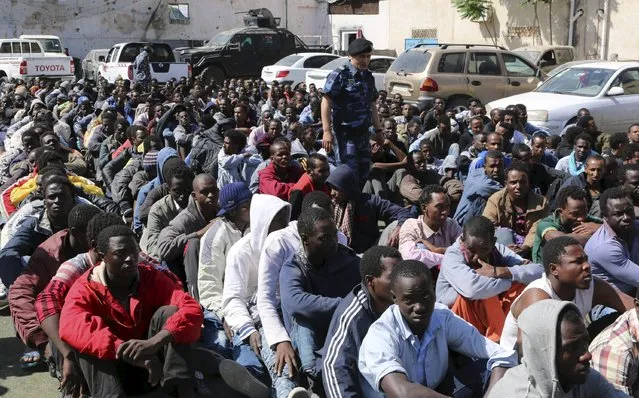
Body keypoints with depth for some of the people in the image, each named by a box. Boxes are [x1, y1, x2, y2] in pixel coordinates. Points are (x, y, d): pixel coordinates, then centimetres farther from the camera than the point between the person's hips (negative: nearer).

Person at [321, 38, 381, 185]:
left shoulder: (368, 77, 14)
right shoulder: (340, 75, -8)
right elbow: (326, 103, -13)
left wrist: (378, 130, 20)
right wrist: (326, 131, -21)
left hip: (363, 133, 7)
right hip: (344, 133, -7)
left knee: (364, 175, 12)